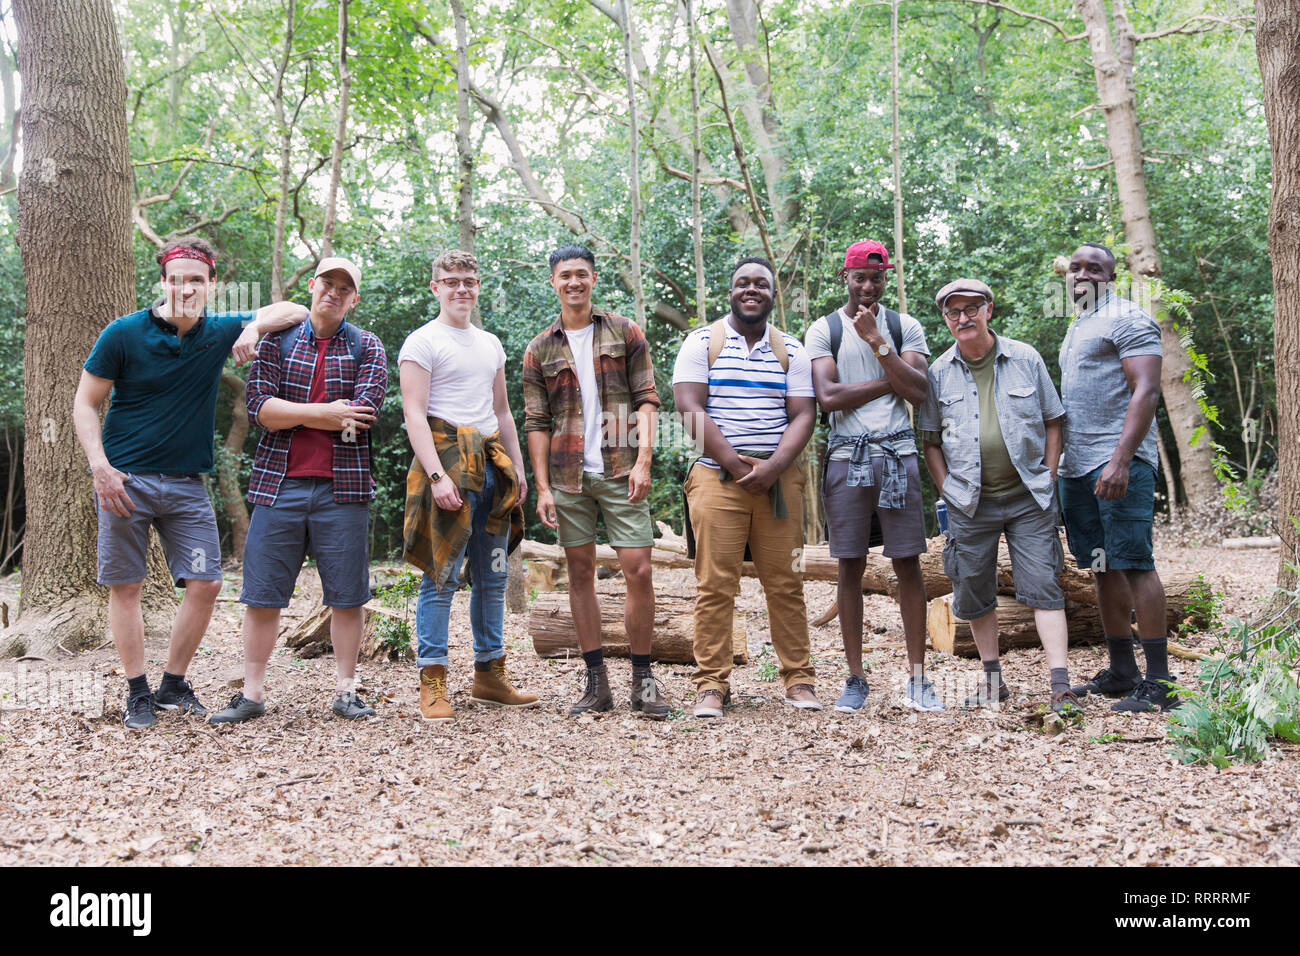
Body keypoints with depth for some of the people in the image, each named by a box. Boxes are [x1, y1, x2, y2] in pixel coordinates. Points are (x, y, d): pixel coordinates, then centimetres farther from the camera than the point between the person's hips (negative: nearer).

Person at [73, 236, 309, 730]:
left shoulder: (220, 331, 3)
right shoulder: (124, 333, -6)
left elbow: (295, 311, 8)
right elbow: (85, 403, -1)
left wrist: (255, 326, -12)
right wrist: (100, 466, -15)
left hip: (187, 484, 3)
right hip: (126, 480, -3)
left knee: (206, 584, -1)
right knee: (125, 587, 2)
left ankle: (173, 685, 16)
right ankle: (137, 693, 15)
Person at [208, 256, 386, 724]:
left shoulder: (366, 347, 7)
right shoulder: (277, 340, 10)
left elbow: (363, 415, -9)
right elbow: (258, 405, -4)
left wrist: (288, 413, -6)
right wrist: (327, 413, -11)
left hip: (341, 488, -1)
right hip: (278, 484, 1)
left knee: (347, 595, 4)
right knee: (261, 594, 3)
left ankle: (346, 690, 16)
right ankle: (251, 693, 13)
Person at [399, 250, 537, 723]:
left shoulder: (490, 344, 21)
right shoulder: (422, 342, -1)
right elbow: (414, 414, -10)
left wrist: (518, 467, 16)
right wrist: (437, 475, -20)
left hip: (492, 467, 7)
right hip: (447, 459, -7)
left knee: (492, 577, 8)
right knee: (442, 575, -7)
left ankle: (489, 675, 17)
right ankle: (432, 682, -1)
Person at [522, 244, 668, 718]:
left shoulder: (625, 333, 7)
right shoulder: (539, 350, 10)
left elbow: (646, 398, 3)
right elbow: (536, 423, 8)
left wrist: (644, 459, -10)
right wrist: (542, 488, 0)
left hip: (620, 470, -2)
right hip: (568, 474, 2)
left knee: (639, 571, -7)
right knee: (580, 573, 5)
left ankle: (643, 679, 6)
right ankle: (597, 682, 13)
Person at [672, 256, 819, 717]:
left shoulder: (791, 350, 13)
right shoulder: (702, 342, 6)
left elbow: (803, 415, 5)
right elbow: (690, 408, -4)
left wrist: (772, 467, -12)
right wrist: (735, 464, -12)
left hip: (779, 479, 2)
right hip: (716, 477, -2)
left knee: (786, 583, 2)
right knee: (715, 585, -5)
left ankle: (799, 678, 11)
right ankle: (711, 684, 2)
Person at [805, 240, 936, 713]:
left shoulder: (905, 327, 11)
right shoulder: (824, 330, 6)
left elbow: (918, 392, -3)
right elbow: (828, 397, -7)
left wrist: (877, 342, -9)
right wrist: (891, 380, -2)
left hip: (897, 454, 1)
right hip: (847, 456, -1)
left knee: (908, 564, 0)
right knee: (850, 567, 2)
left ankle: (916, 677, 6)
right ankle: (856, 678, 10)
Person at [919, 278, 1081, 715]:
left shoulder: (1026, 359, 3)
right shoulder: (939, 373, 5)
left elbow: (1052, 421, 9)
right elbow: (931, 441, 10)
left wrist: (1048, 479, 2)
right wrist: (947, 491, 0)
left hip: (1028, 497, -1)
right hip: (969, 502, 2)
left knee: (1043, 587, -7)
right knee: (974, 593, 7)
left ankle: (1060, 685, -7)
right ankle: (992, 678, 23)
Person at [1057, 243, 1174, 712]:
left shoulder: (1127, 319, -5)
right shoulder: (1077, 327, 22)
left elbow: (1146, 391, -15)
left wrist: (1120, 460, -25)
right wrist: (1060, 460, 18)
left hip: (1117, 462, -9)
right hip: (1076, 464, 9)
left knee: (1134, 563, -10)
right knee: (1103, 567, 9)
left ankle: (1159, 682, -7)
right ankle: (1121, 672, 15)